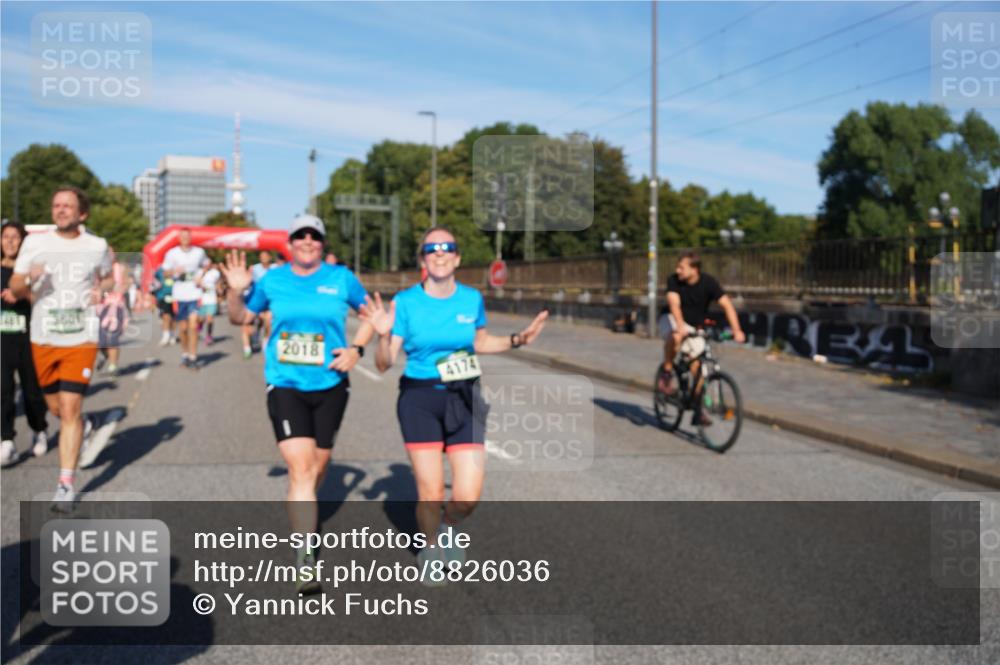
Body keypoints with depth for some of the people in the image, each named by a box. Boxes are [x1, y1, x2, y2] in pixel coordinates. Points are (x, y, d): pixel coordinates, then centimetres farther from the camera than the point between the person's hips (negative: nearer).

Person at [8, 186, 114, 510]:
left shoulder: (97, 246, 2)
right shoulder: (35, 243, 3)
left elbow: (108, 278, 21)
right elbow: (15, 289, 5)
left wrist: (102, 289, -3)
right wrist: (29, 279, -17)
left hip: (81, 338, -2)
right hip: (43, 338, 3)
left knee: (69, 409, -10)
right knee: (55, 407, 15)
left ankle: (66, 485, -3)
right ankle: (84, 427, 50)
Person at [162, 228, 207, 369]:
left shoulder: (199, 252, 3)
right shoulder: (172, 253, 2)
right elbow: (165, 271, 8)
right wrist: (175, 271, -15)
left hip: (194, 293, -1)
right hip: (179, 295, 1)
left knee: (193, 326, -12)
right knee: (183, 328, 9)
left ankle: (193, 358, -7)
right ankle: (184, 354, 27)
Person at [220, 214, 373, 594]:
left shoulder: (341, 278, 0)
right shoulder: (273, 279, 3)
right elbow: (241, 318, 14)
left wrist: (357, 349, -3)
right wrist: (235, 291, -5)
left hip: (329, 385, 1)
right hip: (285, 385, -1)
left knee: (317, 467, 14)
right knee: (300, 468, -13)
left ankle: (304, 517, 45)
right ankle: (305, 560, -10)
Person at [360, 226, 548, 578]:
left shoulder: (472, 298, 1)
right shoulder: (406, 301, -7)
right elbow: (384, 364, -6)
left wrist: (517, 339, 6)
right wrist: (384, 335, -25)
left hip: (464, 400, 2)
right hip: (420, 400, -2)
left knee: (468, 496, -4)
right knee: (431, 493, 0)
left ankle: (448, 527, 32)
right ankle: (430, 549, 31)